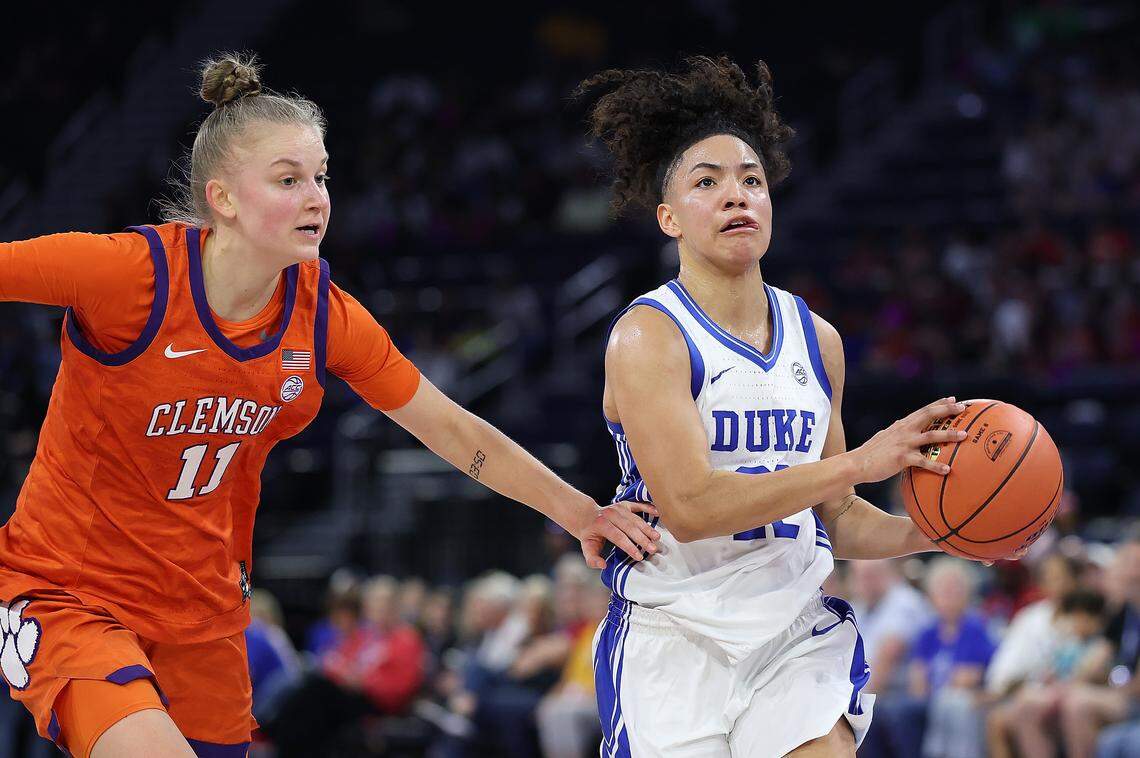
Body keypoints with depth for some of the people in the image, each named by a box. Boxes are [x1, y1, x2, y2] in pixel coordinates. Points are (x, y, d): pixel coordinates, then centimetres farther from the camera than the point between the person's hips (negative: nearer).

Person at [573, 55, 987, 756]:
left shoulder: (816, 339, 11)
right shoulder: (648, 336, -8)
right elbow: (688, 507, -20)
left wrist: (929, 534, -2)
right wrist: (859, 463, -21)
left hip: (800, 634, 4)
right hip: (676, 639, -3)